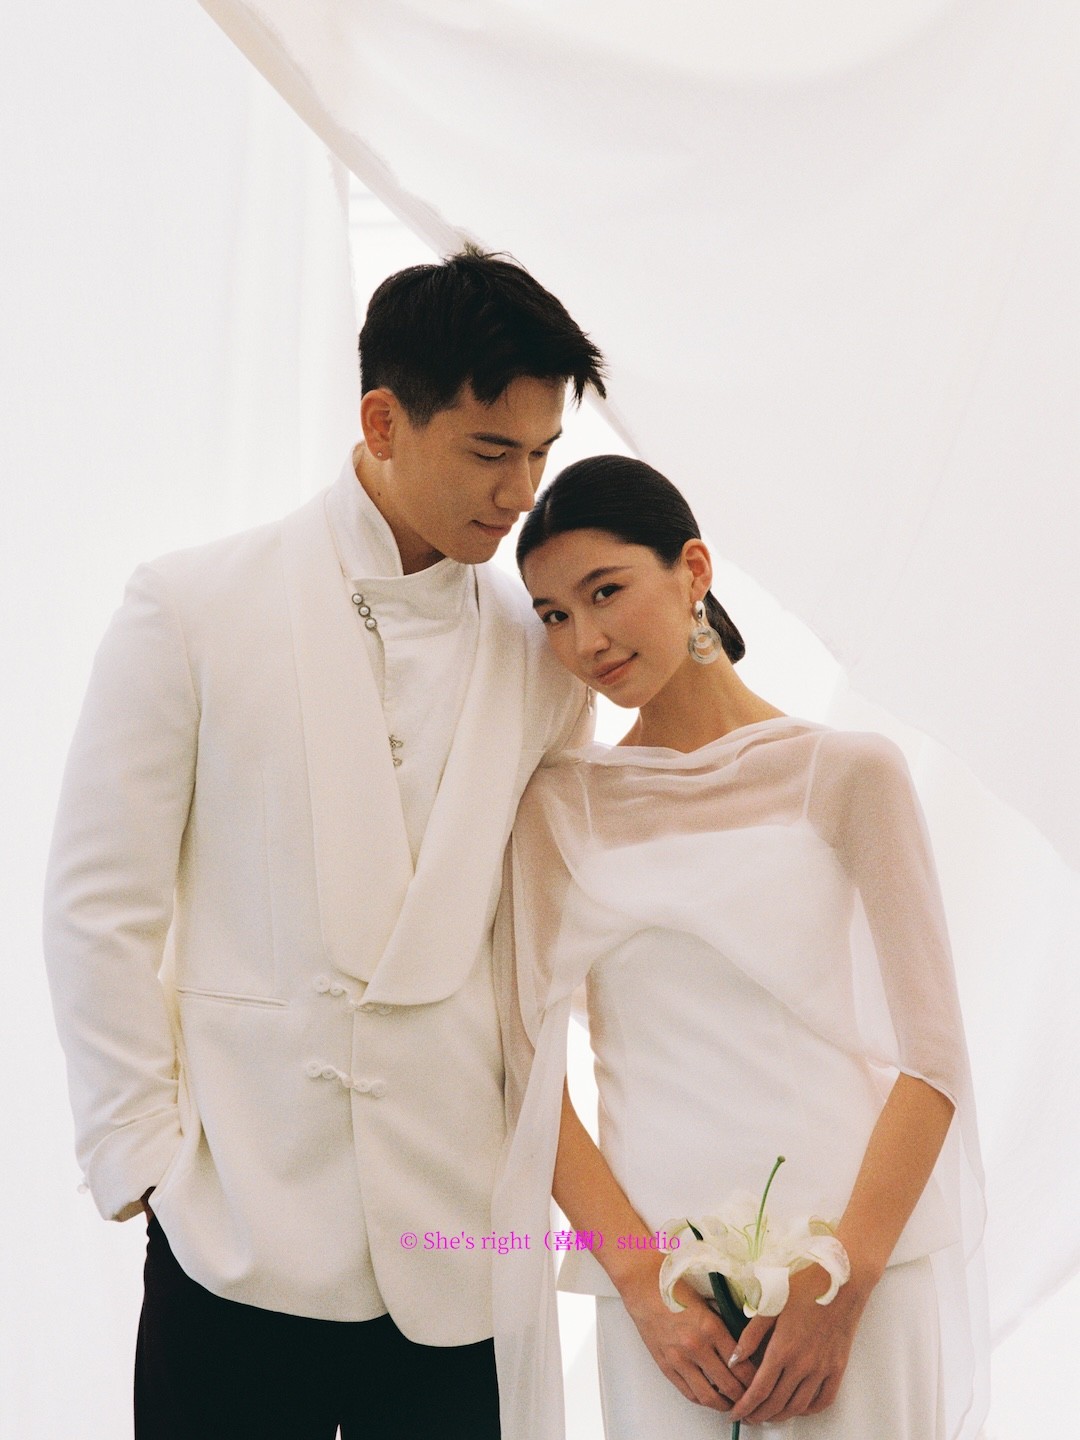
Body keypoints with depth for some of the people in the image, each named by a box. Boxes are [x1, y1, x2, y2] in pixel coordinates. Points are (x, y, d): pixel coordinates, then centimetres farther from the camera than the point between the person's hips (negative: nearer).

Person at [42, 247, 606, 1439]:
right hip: (242, 1238, -2)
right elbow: (100, 905, 0)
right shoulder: (191, 609, 0)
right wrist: (142, 1159, -4)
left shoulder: (542, 654, 7)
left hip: (459, 1247, 2)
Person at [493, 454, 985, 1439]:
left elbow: (931, 1051, -3)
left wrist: (844, 1283, -10)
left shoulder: (848, 773, 0)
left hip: (860, 1257, -1)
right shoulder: (558, 809, 6)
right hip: (655, 1267, 1)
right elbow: (533, 1063, 0)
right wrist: (640, 1279, -10)